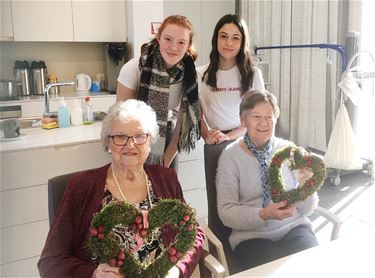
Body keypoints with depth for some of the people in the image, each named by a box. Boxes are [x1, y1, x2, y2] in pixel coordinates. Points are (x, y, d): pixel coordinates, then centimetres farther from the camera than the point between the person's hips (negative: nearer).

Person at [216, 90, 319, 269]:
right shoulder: (230, 156, -5)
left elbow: (307, 209, 4)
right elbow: (226, 212, -8)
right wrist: (263, 215, -23)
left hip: (294, 227, 3)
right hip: (252, 235, -2)